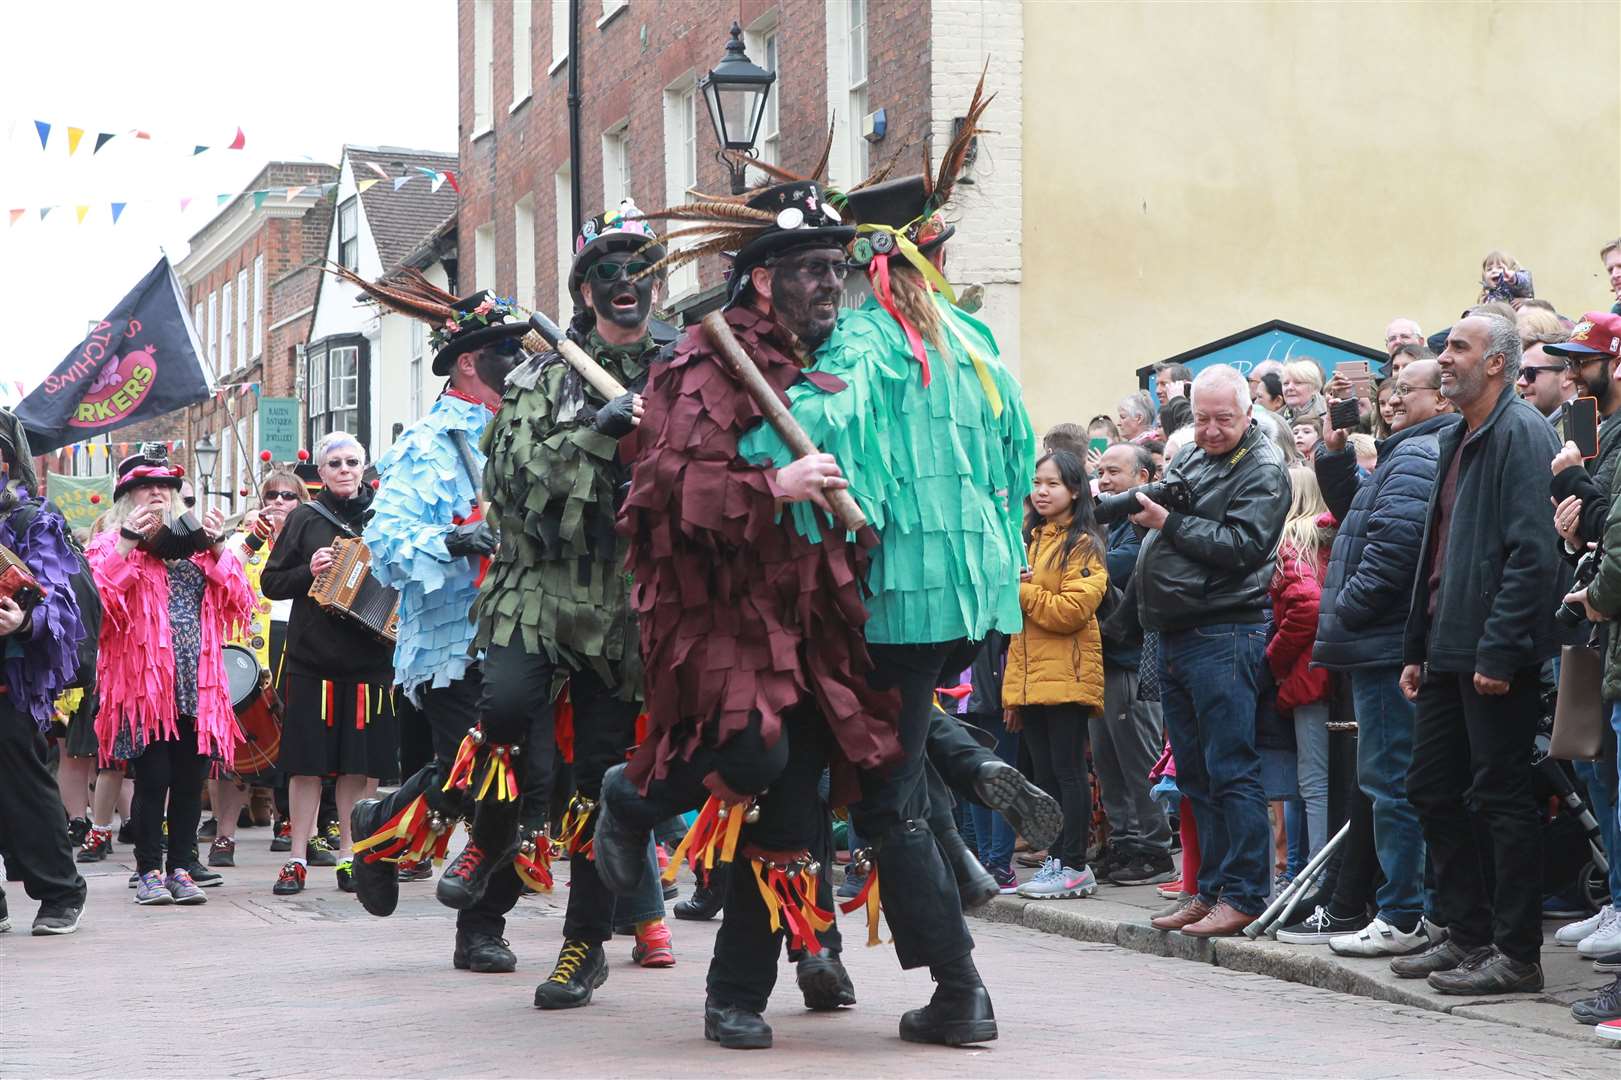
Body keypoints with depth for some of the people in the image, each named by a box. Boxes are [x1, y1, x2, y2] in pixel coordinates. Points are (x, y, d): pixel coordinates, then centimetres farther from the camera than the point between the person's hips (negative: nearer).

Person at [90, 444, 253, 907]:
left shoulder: (195, 543, 18)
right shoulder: (112, 546, 7)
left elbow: (238, 602, 9)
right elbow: (100, 599, -12)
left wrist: (217, 548, -1)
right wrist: (128, 542, -15)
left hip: (198, 688, 4)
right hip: (144, 685, -3)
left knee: (191, 781, 3)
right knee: (153, 779, -5)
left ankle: (182, 868, 11)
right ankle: (149, 871, 3)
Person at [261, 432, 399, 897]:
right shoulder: (305, 519, 5)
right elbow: (271, 583, 5)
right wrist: (309, 571, -12)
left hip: (369, 660, 2)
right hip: (311, 660, -1)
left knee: (360, 765, 4)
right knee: (307, 762, 1)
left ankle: (348, 855, 14)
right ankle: (297, 859, 8)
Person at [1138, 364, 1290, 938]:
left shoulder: (1262, 469, -7)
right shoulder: (1190, 456, 17)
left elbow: (1240, 546, -17)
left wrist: (1169, 523, -16)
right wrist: (1140, 505, 2)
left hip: (1223, 634, -8)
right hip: (1175, 633, 9)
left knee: (1230, 770, -8)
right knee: (1194, 773, 11)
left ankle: (1243, 895, -5)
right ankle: (1210, 890, 17)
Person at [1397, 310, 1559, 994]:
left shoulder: (1521, 434, -12)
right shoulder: (1457, 439, 18)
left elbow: (1532, 553, -20)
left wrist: (1498, 650, -23)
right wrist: (1417, 648, 19)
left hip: (1495, 655, -10)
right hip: (1448, 651, 10)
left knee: (1501, 798, -4)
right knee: (1433, 790, 13)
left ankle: (1516, 955, 2)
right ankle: (1467, 935, 22)